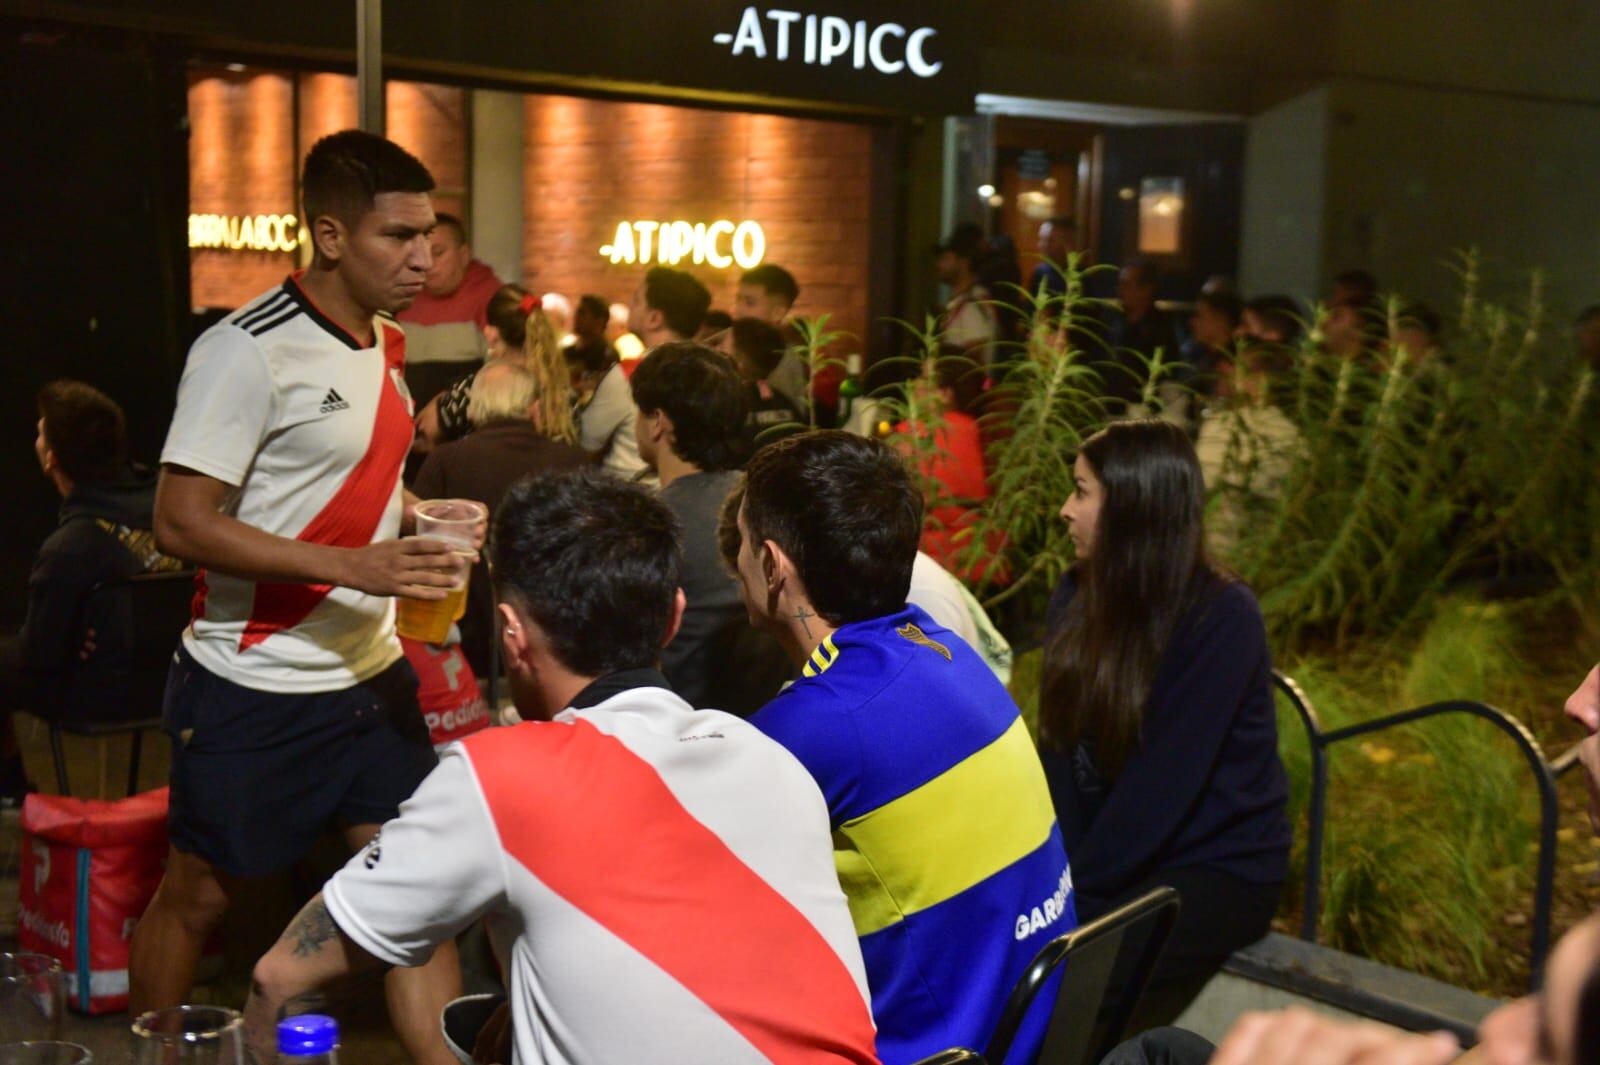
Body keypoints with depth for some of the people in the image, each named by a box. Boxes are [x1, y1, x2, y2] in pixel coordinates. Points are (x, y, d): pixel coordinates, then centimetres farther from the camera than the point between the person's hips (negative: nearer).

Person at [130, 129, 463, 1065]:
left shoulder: (385, 343, 8)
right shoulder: (248, 351, -17)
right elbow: (181, 522, -21)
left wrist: (419, 517, 2)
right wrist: (350, 566, -28)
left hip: (372, 674, 7)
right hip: (255, 689, -6)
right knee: (199, 894, 12)